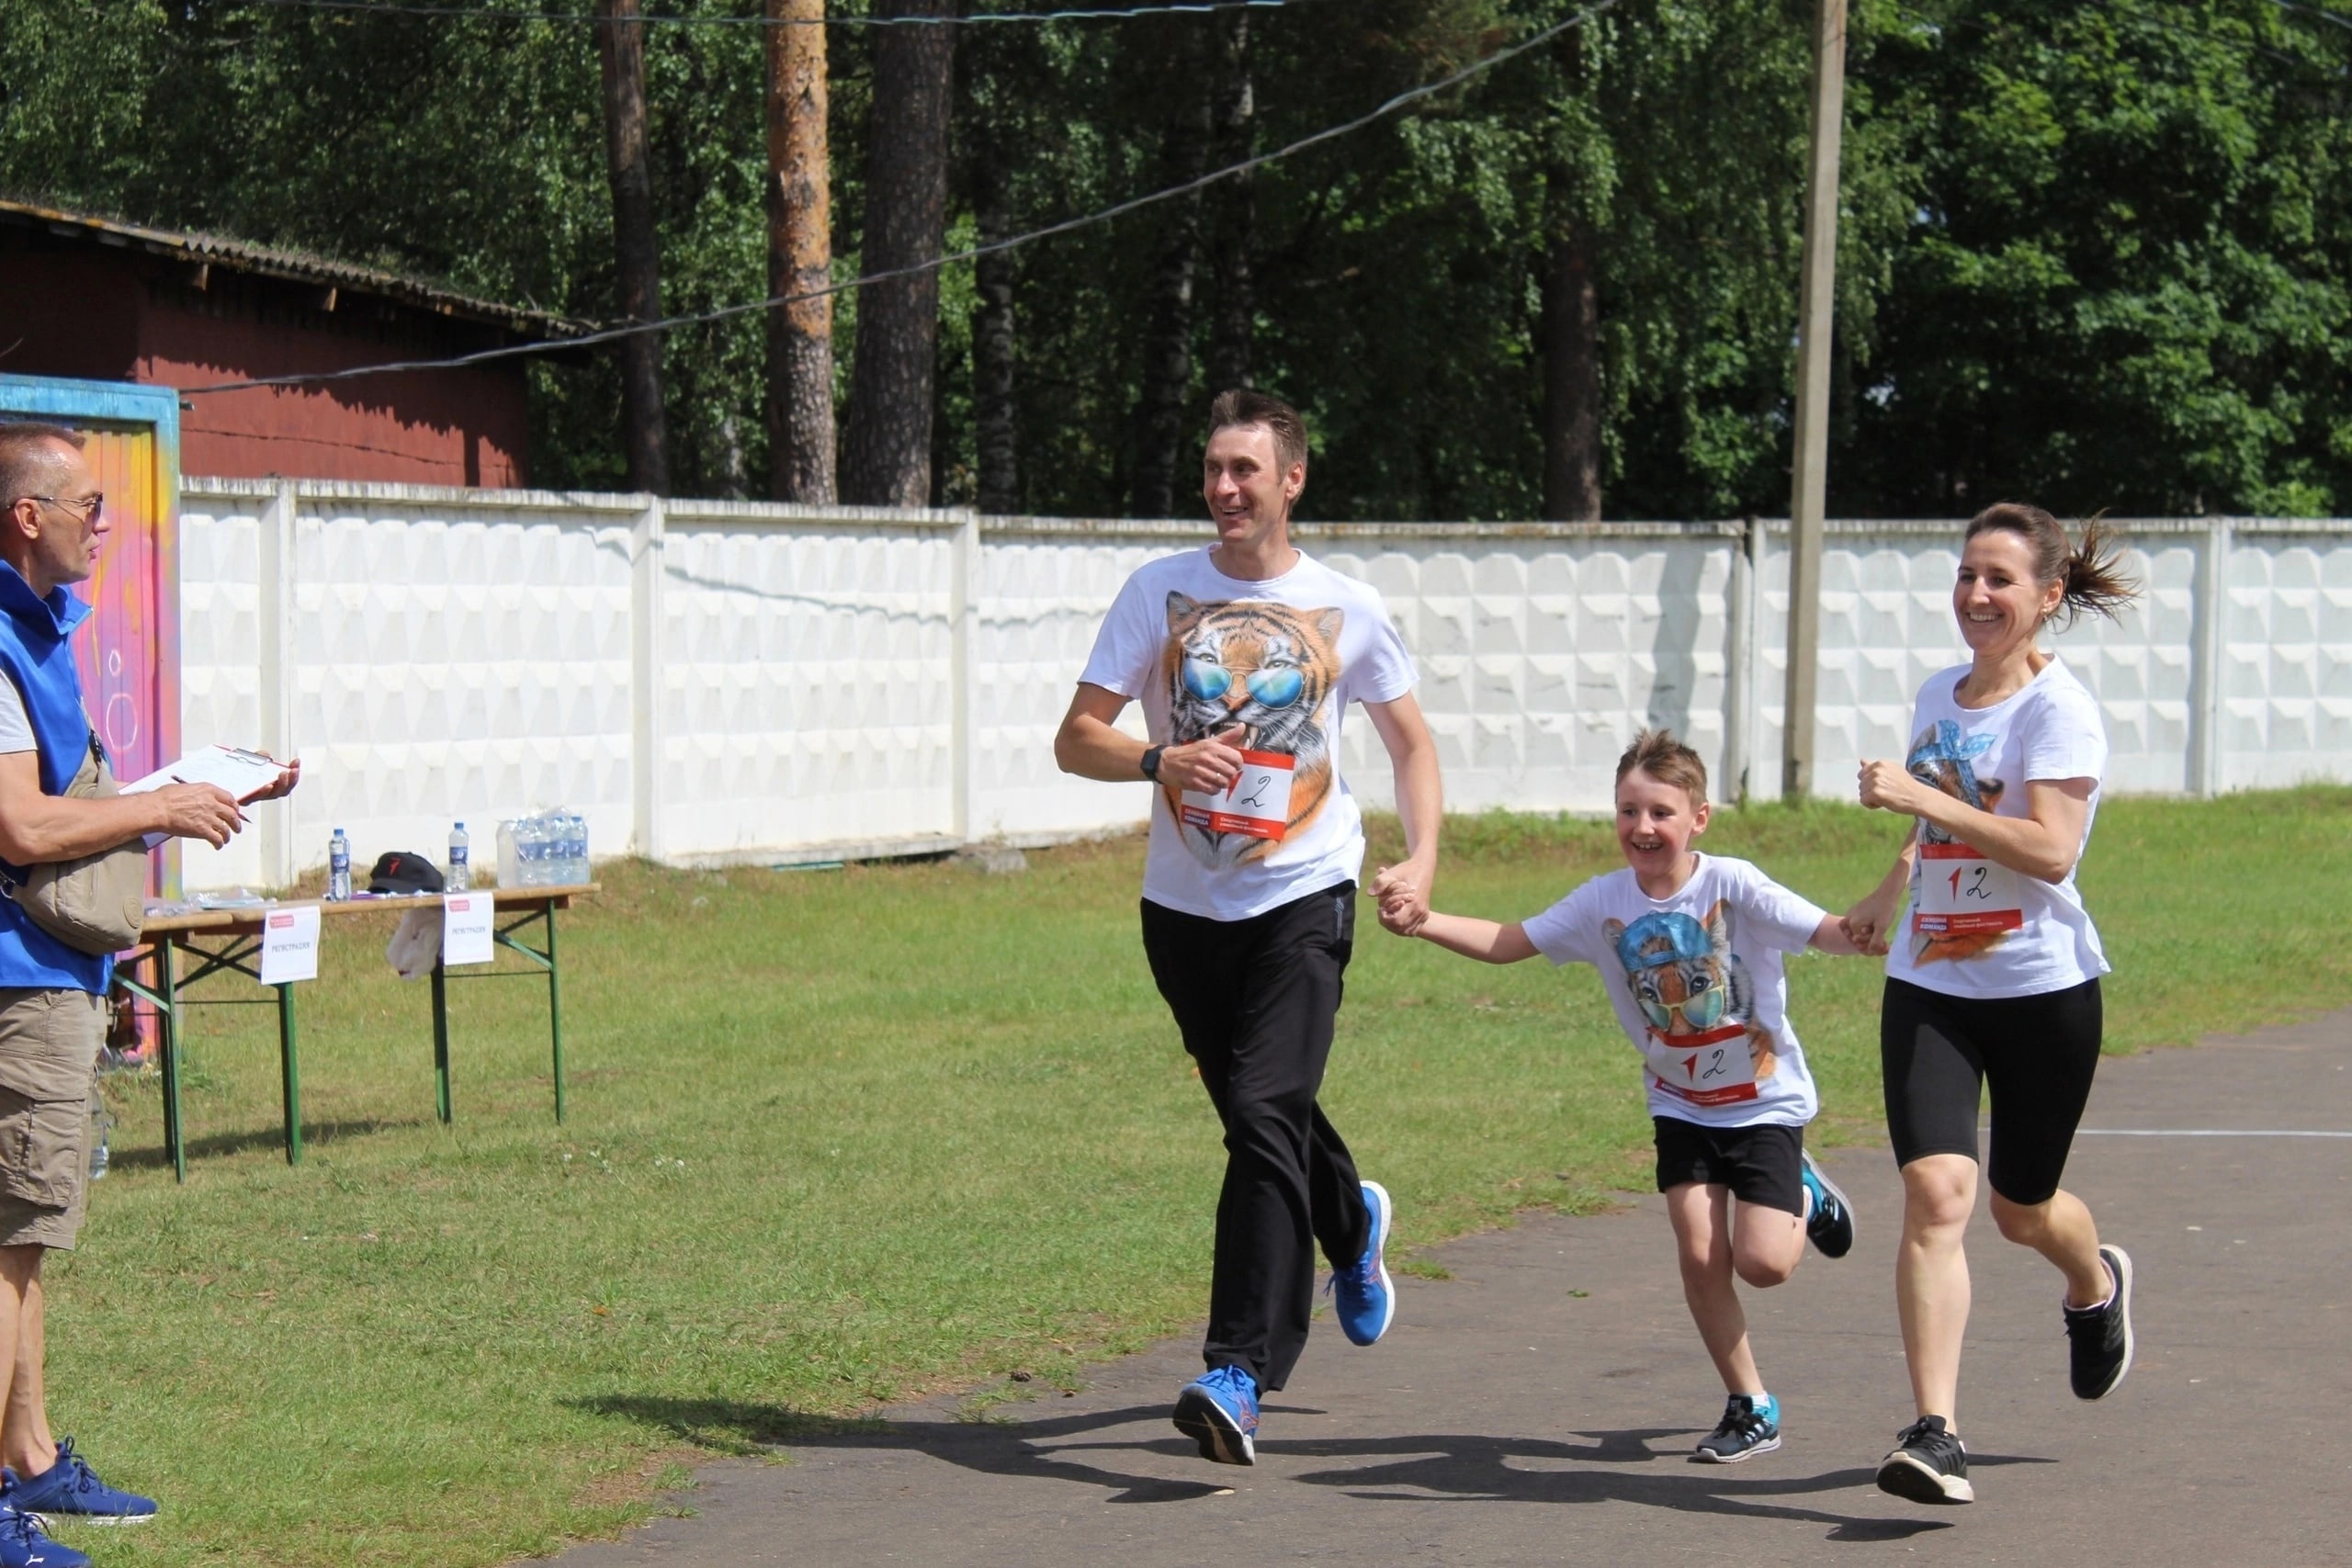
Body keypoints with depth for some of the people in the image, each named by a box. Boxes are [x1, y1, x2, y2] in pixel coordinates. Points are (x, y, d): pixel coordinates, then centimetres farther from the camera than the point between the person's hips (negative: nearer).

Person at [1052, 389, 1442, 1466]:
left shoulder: (1345, 609, 1)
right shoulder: (1159, 592, 2)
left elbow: (1411, 742, 13)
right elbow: (1076, 740, -1)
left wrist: (1421, 859, -3)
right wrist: (1160, 758, -21)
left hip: (1303, 898, -3)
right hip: (1184, 902, 3)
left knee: (1265, 1114, -17)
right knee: (1258, 1116, 16)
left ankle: (1239, 1375, -21)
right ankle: (1352, 1224, 50)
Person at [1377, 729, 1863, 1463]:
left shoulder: (1732, 886, -21)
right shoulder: (1604, 902, -9)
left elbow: (1828, 933, -29)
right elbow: (1507, 942, -8)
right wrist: (1422, 921, -23)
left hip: (1765, 1099, -3)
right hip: (1682, 1102, 3)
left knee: (1762, 1261, -14)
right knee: (1699, 1253, -10)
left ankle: (1804, 1197, 23)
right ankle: (1750, 1408, 8)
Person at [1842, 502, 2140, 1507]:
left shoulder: (2059, 708, -12)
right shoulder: (1938, 696, 9)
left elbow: (2050, 850, -26)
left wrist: (1921, 797, -29)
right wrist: (1887, 895, 25)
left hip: (2042, 989, -4)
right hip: (1930, 986, 4)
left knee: (2021, 1208, 13)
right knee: (1936, 1191, -16)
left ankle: (2097, 1288, 51)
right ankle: (1935, 1435, -21)